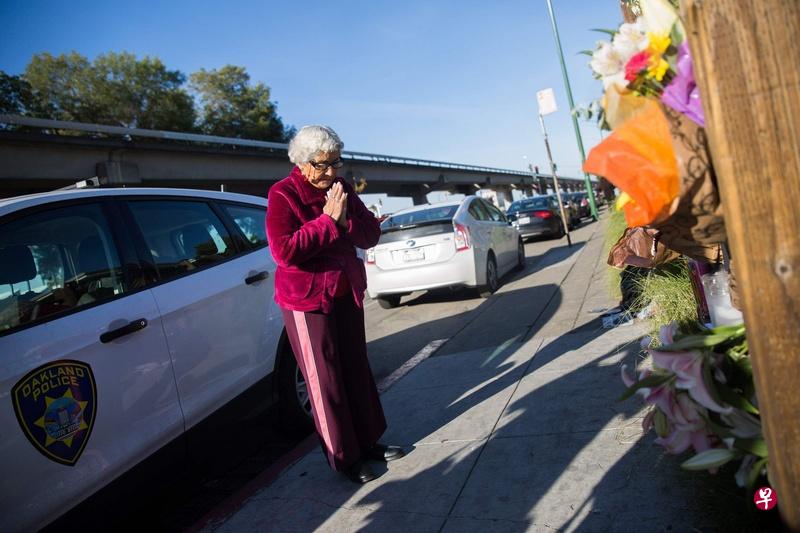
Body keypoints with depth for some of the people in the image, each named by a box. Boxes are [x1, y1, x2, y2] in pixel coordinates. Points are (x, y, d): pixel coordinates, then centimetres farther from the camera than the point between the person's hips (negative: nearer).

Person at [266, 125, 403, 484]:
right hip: (307, 300, -6)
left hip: (347, 293, 6)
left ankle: (368, 442, 30)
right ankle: (343, 458, 17)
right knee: (325, 381, 3)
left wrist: (346, 221, -17)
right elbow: (283, 251, -24)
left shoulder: (341, 190, 6)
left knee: (357, 370, 14)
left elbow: (371, 235, 2)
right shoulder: (283, 195, -12)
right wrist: (328, 220, -23)